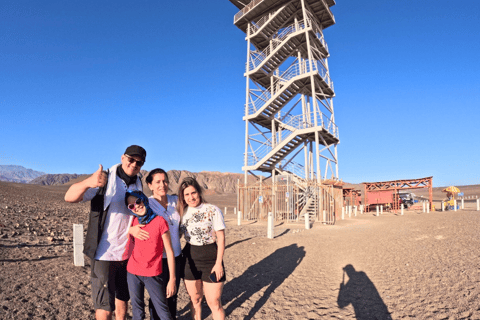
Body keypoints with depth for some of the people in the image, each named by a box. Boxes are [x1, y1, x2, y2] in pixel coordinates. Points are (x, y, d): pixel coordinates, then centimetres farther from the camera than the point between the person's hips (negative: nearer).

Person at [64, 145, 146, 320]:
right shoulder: (105, 179, -12)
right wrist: (88, 182, -46)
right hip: (105, 253, -5)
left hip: (128, 252, 5)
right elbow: (69, 197, -25)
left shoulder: (138, 183, 5)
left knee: (122, 298, 20)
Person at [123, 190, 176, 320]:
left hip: (153, 275, -4)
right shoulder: (133, 222, 1)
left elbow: (169, 252, -10)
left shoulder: (160, 221, -12)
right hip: (133, 273, 4)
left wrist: (172, 279, -10)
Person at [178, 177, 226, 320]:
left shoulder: (213, 210, -11)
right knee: (195, 299, 17)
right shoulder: (183, 211, 2)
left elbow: (221, 238, -9)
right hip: (190, 258, 4)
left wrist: (218, 263, -14)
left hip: (210, 259, -4)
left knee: (214, 303, 1)